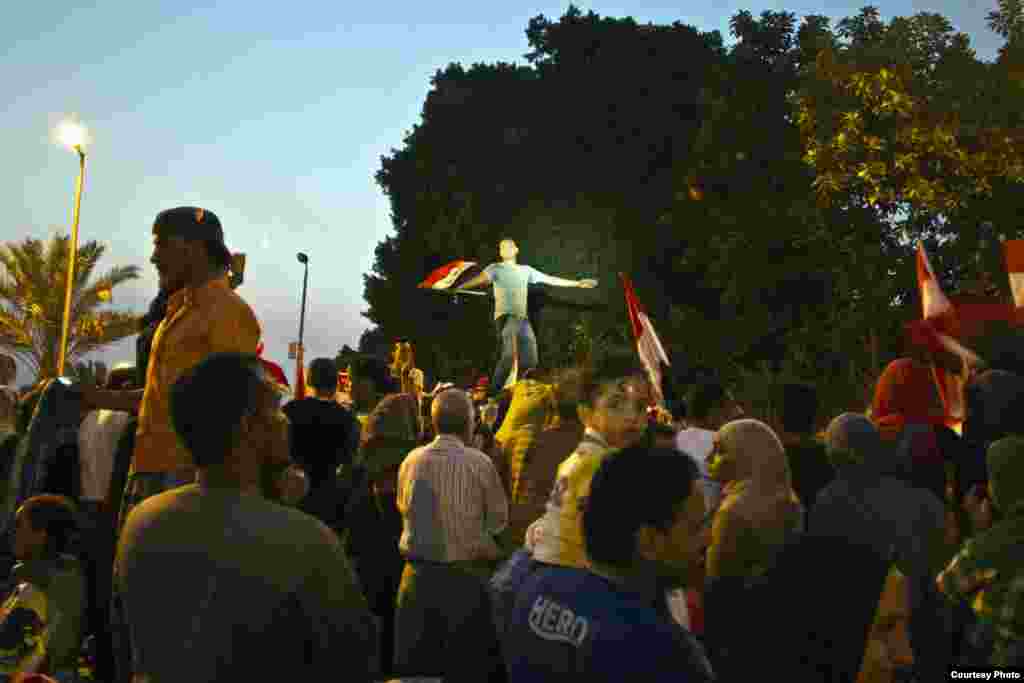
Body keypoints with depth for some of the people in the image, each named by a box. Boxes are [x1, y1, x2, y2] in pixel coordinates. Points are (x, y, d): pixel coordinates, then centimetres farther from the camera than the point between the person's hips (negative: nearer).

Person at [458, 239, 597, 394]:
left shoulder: (525, 270, 19)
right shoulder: (495, 268, 4)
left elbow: (550, 279, 23)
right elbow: (481, 278, -15)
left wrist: (577, 283, 24)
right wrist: (459, 288, -36)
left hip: (522, 318, 6)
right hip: (505, 317, -6)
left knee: (529, 361, 3)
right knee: (509, 355, -25)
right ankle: (494, 392, -20)